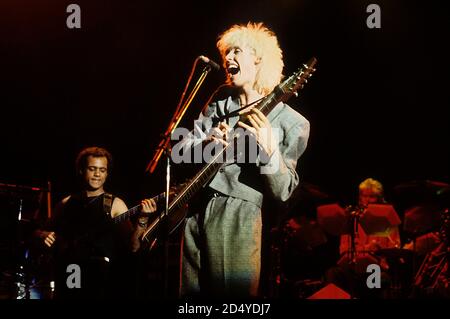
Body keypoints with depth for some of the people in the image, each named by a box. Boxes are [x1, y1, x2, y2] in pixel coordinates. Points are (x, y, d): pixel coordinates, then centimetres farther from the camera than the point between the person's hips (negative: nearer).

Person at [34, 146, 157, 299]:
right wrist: (45, 235, -1)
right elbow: (40, 232, 22)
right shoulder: (67, 203, 14)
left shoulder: (115, 204, 3)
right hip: (66, 275, 3)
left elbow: (133, 246, -6)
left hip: (99, 276, -2)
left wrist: (142, 220, -23)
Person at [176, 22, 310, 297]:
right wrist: (207, 144, -9)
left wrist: (269, 149, -25)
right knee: (192, 292, 12)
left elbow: (283, 191, -9)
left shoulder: (290, 122, -6)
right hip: (195, 209, 6)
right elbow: (184, 147, 12)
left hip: (239, 218, -6)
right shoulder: (220, 101, 11)